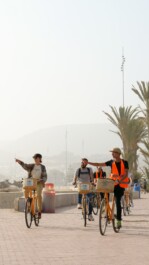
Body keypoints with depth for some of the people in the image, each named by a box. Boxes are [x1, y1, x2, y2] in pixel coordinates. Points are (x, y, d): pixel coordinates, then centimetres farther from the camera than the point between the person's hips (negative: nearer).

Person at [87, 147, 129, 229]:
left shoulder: (124, 163, -5)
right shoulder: (111, 162, 4)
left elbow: (126, 174, -12)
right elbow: (99, 164, 3)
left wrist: (119, 180, -29)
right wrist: (88, 163, -5)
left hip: (121, 184, -3)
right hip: (112, 182, 3)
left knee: (117, 202, -8)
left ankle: (119, 220, 0)